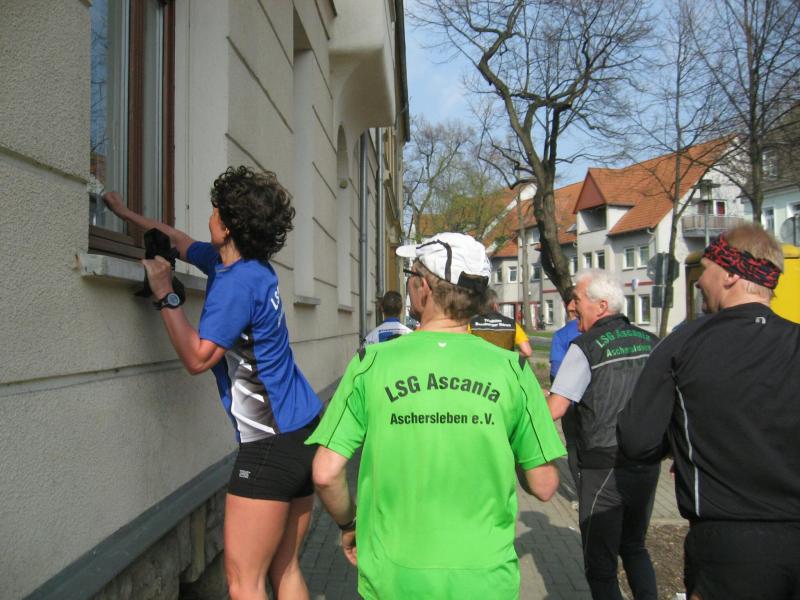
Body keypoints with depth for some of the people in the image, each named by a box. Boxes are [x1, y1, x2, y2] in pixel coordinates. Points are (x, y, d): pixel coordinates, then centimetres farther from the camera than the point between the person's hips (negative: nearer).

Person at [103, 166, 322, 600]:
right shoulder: (251, 266, 12)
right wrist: (125, 212, 37)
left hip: (272, 443, -9)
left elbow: (198, 357, -13)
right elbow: (179, 241, 27)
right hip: (303, 431, 9)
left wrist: (164, 295, -6)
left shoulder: (238, 281, -17)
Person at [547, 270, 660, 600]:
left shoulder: (585, 348, -13)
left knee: (600, 565, 7)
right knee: (634, 548, 25)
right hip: (647, 465, 6)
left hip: (604, 468, -6)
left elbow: (554, 410, -18)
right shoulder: (650, 343, 4)